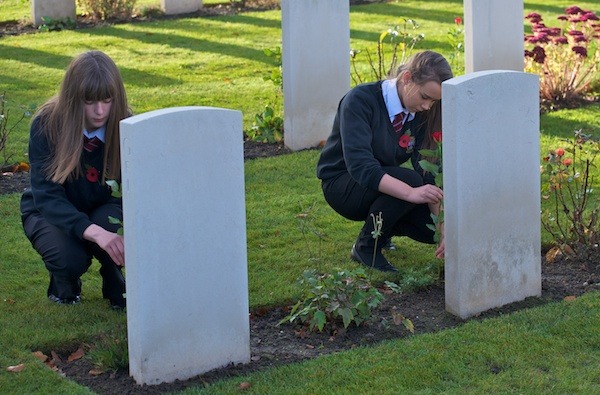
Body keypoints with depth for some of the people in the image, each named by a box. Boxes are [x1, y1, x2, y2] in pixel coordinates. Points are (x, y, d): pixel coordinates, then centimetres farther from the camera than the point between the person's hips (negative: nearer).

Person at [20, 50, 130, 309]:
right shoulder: (46, 125, -26)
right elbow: (46, 195, -33)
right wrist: (93, 232, -50)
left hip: (102, 211, 2)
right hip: (49, 212, -2)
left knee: (113, 226, -34)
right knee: (69, 258, -33)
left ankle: (115, 284, -1)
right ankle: (64, 283, 6)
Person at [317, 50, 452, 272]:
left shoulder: (421, 113, -8)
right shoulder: (361, 100, -26)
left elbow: (427, 171, -11)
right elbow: (359, 164, -37)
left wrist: (442, 229, -22)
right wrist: (410, 193, -48)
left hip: (384, 182, 6)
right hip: (342, 184, -6)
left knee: (434, 227, -14)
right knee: (410, 179, -32)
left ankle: (383, 227, 15)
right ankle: (365, 247, -12)